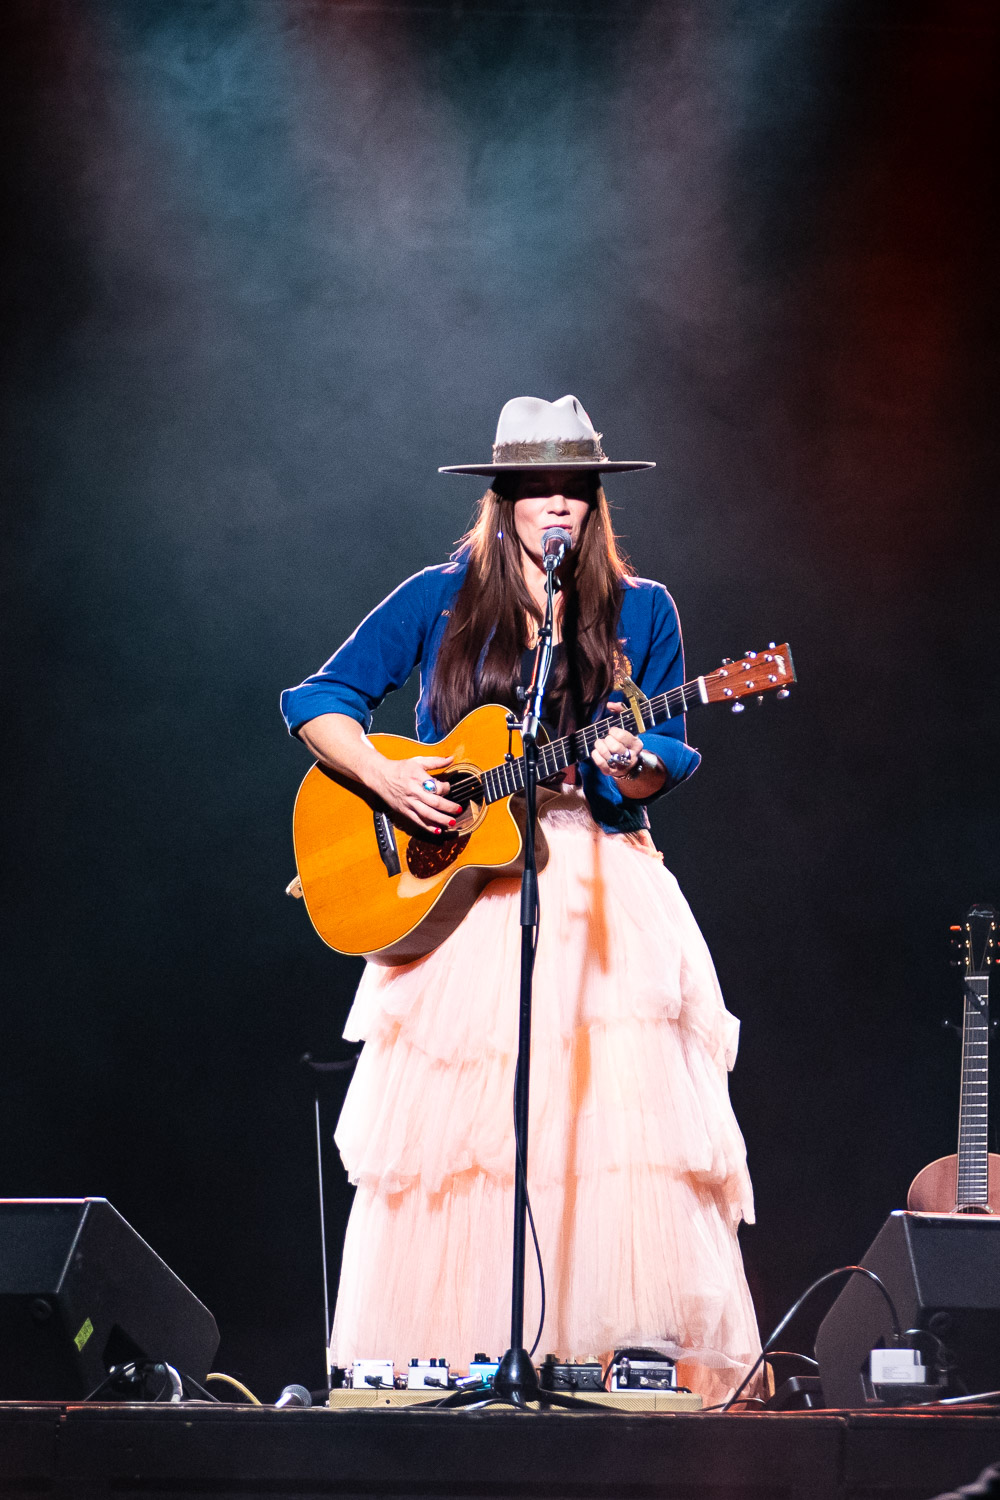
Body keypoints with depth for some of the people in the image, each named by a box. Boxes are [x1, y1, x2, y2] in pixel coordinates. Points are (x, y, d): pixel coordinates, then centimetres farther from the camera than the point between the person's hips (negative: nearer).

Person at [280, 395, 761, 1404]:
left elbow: (672, 760, 7)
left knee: (625, 1112, -12)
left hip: (603, 890, 0)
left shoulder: (638, 613, 9)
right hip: (457, 891, 0)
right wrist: (383, 778, -11)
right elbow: (317, 702, 5)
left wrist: (628, 763, -15)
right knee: (444, 1129, -5)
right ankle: (445, 1353, 1)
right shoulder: (440, 601, 6)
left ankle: (649, 1350, -11)